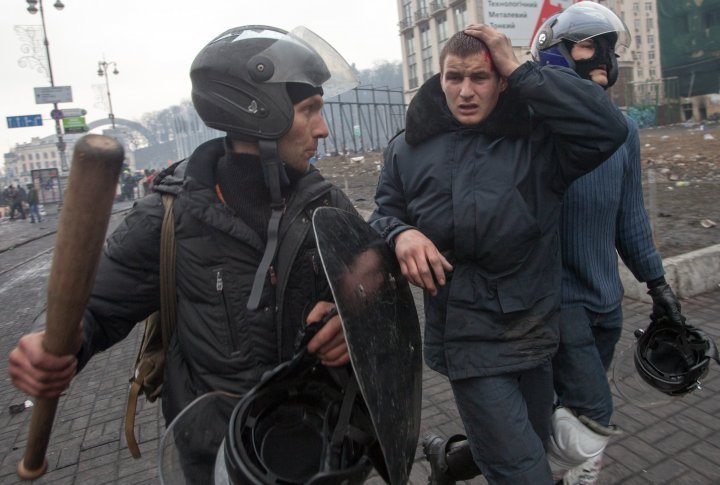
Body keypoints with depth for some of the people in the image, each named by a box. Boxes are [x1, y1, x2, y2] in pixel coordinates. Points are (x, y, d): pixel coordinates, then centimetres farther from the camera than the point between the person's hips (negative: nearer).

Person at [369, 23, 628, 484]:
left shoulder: (537, 139, -6)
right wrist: (400, 234, -19)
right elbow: (384, 214, 6)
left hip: (535, 333, 3)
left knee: (533, 444, 26)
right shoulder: (409, 149, -3)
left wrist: (521, 71, -20)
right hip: (469, 338, -2)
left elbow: (609, 128, -23)